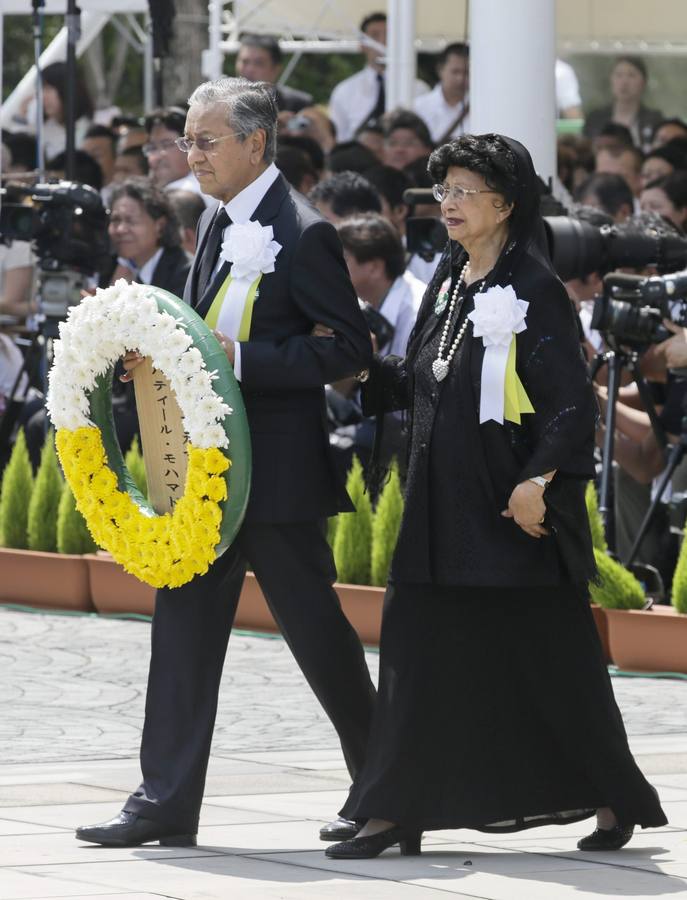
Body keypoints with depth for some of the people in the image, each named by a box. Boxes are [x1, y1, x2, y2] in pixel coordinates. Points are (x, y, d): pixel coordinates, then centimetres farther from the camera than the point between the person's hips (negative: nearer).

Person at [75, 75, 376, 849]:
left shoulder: (303, 233, -14)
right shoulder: (216, 220, 11)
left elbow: (349, 349, -17)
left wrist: (241, 360, -23)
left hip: (277, 466, -8)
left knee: (313, 624, 3)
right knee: (184, 620, 4)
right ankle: (167, 800, 5)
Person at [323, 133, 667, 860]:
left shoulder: (532, 287, -10)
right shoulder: (449, 281, 11)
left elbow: (571, 398, -16)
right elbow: (417, 383, 17)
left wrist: (539, 481, -24)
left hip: (511, 506, -7)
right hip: (442, 500, 7)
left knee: (549, 657, 2)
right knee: (419, 653, 2)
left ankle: (617, 799, 18)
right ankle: (396, 812, 3)